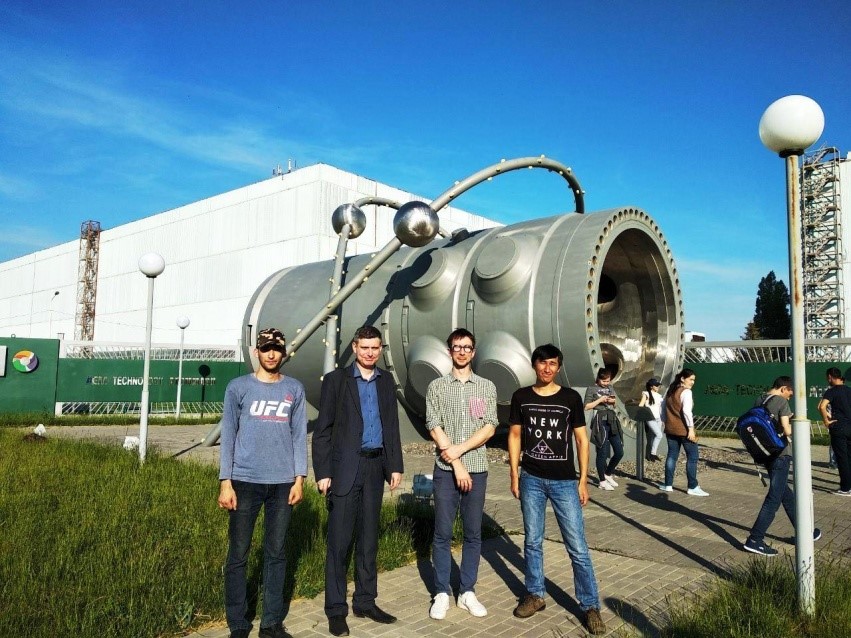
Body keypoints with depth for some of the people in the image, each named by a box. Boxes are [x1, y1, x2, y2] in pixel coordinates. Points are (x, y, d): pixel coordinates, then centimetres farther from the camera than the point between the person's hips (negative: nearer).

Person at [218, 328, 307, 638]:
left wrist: (299, 478, 0)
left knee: (276, 553, 8)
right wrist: (225, 481, -4)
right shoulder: (238, 387, 3)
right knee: (238, 555, 3)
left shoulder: (294, 389, 8)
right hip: (245, 481, -1)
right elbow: (228, 436, 2)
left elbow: (299, 435, 7)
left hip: (282, 482, 2)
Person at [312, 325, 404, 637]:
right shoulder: (336, 379, -4)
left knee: (368, 539, 13)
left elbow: (392, 425, 12)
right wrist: (322, 472, -10)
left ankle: (365, 602, 25)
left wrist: (395, 465, 7)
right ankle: (336, 609, 13)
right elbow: (322, 430, -5)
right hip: (345, 468, -4)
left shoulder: (386, 380, 9)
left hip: (375, 467, 4)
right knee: (339, 540, 1)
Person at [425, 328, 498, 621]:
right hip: (446, 469, -1)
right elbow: (434, 428, -4)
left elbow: (489, 428, -1)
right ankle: (442, 593, 15)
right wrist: (457, 465, -10)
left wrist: (460, 449, -13)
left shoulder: (487, 387, 6)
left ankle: (467, 592, 19)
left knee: (473, 533, 8)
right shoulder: (437, 386, 3)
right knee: (442, 533, 3)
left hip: (477, 469, 1)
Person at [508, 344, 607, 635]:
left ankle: (591, 606, 13)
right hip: (531, 480, 2)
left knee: (577, 547, 1)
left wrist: (583, 480, -2)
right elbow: (515, 435, 7)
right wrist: (514, 474, 3)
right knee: (532, 541, 12)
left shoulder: (571, 398, -2)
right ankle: (535, 595, 28)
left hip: (564, 481, -1)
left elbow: (582, 440, 1)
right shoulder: (521, 397, 2)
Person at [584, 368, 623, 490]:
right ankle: (602, 481, 9)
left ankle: (608, 474, 25)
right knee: (603, 453, -3)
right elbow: (587, 406, -8)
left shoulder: (610, 387, 15)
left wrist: (613, 400, 1)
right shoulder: (591, 389, -3)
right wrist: (600, 400, -15)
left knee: (619, 452, 6)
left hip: (612, 420, 7)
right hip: (600, 422, -6)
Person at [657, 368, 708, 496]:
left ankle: (668, 485, 13)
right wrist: (691, 428, -20)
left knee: (672, 456, 12)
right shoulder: (686, 392, -11)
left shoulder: (670, 391, 14)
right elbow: (686, 411, -21)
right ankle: (693, 487, -1)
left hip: (670, 429, 8)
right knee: (693, 457, -1)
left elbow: (664, 410, 18)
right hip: (683, 430, -8)